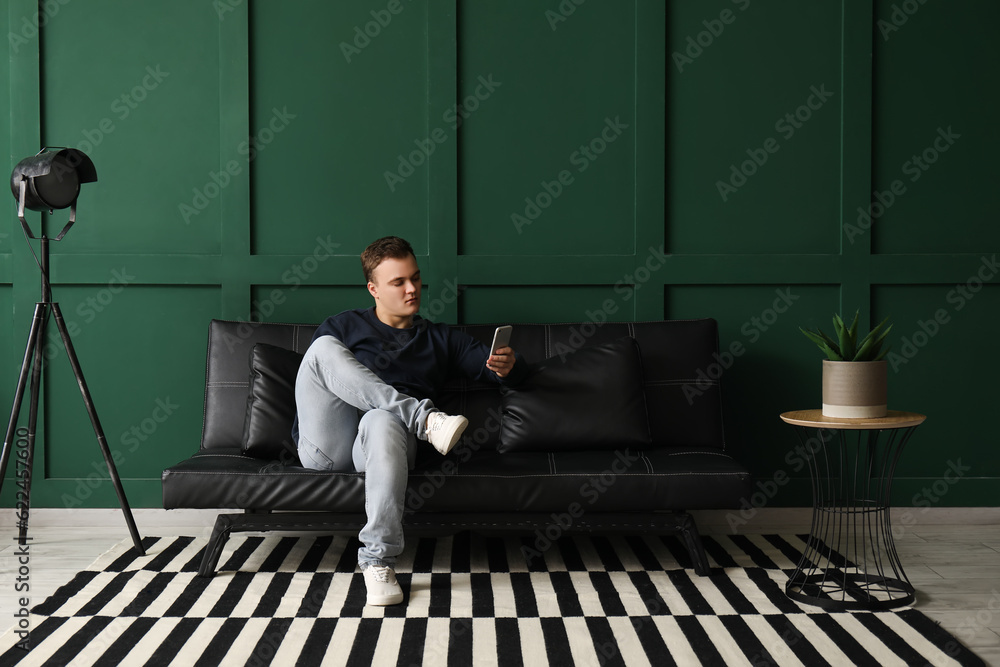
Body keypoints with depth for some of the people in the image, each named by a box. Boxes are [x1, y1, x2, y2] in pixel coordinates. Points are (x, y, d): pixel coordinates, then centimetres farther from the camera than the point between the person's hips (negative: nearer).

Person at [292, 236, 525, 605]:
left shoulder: (441, 339, 27)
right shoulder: (342, 327, 24)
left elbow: (494, 366, 20)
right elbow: (309, 386, 20)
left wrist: (507, 365, -6)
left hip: (375, 448, 0)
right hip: (326, 450, 1)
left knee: (383, 421, -40)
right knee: (324, 347, -22)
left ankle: (378, 561, -38)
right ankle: (424, 419, -31)